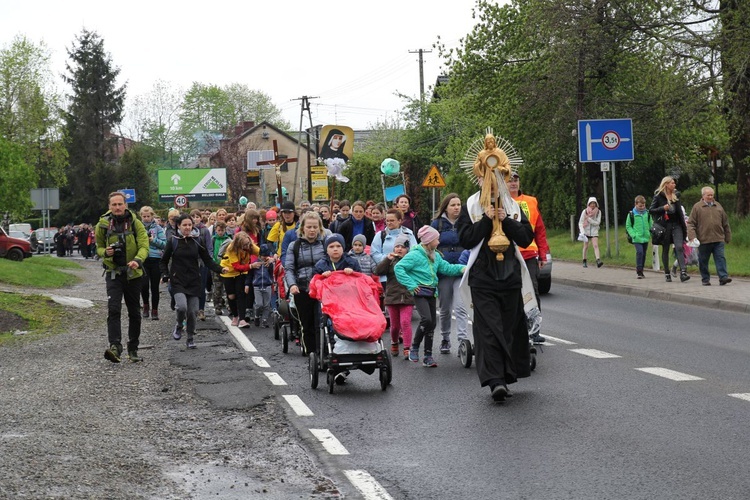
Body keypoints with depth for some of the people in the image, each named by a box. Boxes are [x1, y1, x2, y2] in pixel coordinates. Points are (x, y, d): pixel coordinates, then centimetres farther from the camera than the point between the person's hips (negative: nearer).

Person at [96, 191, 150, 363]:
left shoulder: (135, 223, -3)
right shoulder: (103, 225, 1)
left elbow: (144, 246, -11)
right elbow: (99, 246, 13)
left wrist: (137, 260, -32)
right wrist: (105, 252, -11)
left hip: (133, 273, 1)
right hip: (113, 273, -1)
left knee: (134, 313, 9)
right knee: (113, 310, -18)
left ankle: (133, 349, 22)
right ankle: (115, 346, -28)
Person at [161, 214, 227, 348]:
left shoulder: (197, 241, 5)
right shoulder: (173, 241, 2)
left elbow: (207, 260, 6)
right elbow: (163, 261, 11)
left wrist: (220, 269, -9)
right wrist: (165, 275, -5)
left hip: (194, 281, 2)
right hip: (178, 281, -2)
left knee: (192, 311, -1)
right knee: (182, 306, -23)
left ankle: (191, 338, 18)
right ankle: (178, 326, 8)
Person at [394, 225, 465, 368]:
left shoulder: (436, 256, 13)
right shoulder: (415, 255, -12)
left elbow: (446, 268, 13)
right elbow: (398, 268, -15)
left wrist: (462, 268, -2)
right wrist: (410, 284, -18)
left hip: (431, 293, 8)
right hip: (419, 292, -8)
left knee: (432, 324, 7)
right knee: (426, 319, -22)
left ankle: (428, 356, 15)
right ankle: (414, 347, -2)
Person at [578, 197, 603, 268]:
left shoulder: (598, 212, -4)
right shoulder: (585, 211, -5)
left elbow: (597, 223, -9)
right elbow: (580, 222, -5)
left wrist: (588, 219, -19)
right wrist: (582, 232, -18)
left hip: (594, 232, 0)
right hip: (586, 231, 0)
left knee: (595, 245, -15)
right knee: (586, 247, 7)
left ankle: (598, 261, -27)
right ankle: (584, 261, 20)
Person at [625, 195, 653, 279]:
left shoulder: (647, 213, 6)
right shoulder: (631, 214, -4)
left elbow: (650, 225, 14)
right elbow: (628, 226, 0)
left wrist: (650, 234, 2)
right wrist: (633, 235, -11)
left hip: (645, 238, 4)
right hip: (637, 238, -4)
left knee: (644, 254, 10)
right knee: (639, 252, -18)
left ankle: (640, 270, 23)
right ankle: (639, 271, -14)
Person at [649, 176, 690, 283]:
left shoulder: (676, 195, 12)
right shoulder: (659, 196, -1)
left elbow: (679, 211, 17)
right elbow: (651, 210, -3)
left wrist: (684, 225, 13)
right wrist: (663, 208, -19)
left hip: (676, 224, 3)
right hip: (664, 225, -3)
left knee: (679, 247, -12)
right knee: (665, 250, 5)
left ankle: (683, 272, -21)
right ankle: (667, 273, 15)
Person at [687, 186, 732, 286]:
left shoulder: (718, 206, 12)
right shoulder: (697, 207, 1)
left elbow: (725, 223, 19)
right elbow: (691, 223, -2)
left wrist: (728, 237, 20)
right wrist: (692, 236, -14)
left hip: (718, 240, 2)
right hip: (703, 240, -2)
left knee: (720, 258, -7)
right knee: (703, 261, 5)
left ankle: (723, 277, -10)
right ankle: (705, 279, 16)